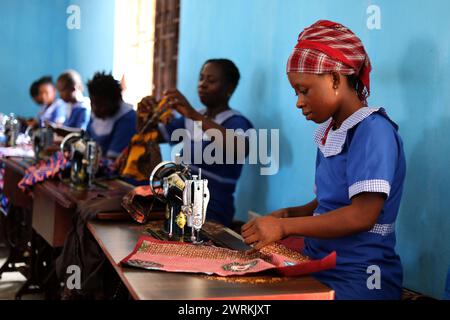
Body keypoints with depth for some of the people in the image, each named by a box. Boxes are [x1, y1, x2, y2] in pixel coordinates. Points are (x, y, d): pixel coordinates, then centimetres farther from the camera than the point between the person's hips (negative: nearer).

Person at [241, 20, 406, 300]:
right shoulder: (330, 134, 15)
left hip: (356, 280, -7)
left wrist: (285, 227, -17)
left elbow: (362, 215, -20)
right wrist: (289, 214, 3)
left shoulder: (373, 130, -11)